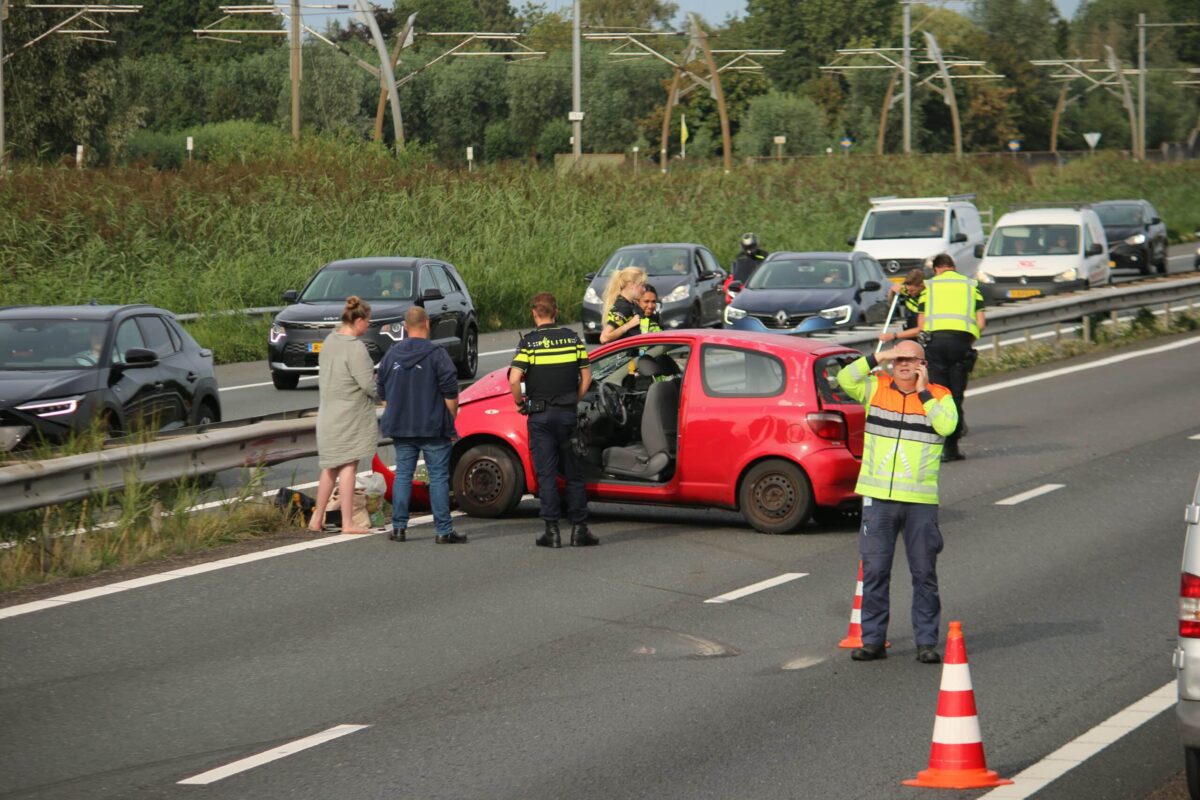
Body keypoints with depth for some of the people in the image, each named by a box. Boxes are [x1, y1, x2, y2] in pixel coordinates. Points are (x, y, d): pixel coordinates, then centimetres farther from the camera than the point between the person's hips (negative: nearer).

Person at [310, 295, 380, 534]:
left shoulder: (329, 341, 8)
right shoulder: (355, 348, -18)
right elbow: (369, 385, -18)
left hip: (328, 413, 8)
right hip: (351, 415, -8)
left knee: (329, 468, 15)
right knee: (348, 467, -3)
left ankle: (317, 519, 19)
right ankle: (347, 523, 0)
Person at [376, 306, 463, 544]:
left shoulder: (392, 354, 7)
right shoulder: (436, 354, -10)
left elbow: (382, 391, 15)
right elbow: (450, 392, -11)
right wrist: (451, 419, 1)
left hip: (400, 427, 5)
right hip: (433, 427, -5)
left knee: (403, 474, 10)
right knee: (438, 476, -2)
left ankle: (399, 527, 8)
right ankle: (443, 530, -4)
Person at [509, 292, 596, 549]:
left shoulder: (529, 342, -7)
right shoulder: (572, 338, 3)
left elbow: (514, 379, -17)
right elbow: (586, 376, 5)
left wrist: (520, 403, -1)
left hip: (540, 415, -3)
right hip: (568, 413, 3)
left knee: (547, 474, 2)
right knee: (573, 473, 9)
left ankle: (552, 530, 0)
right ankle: (579, 529, 8)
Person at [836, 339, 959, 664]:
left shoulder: (939, 396, 4)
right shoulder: (875, 388, 8)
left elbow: (947, 425, -14)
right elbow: (845, 379, -7)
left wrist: (923, 392, -10)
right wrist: (877, 358, -12)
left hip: (921, 501, -1)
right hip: (878, 498, 1)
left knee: (924, 573, 4)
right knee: (875, 571, 3)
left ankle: (926, 642, 10)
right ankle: (873, 640, 10)